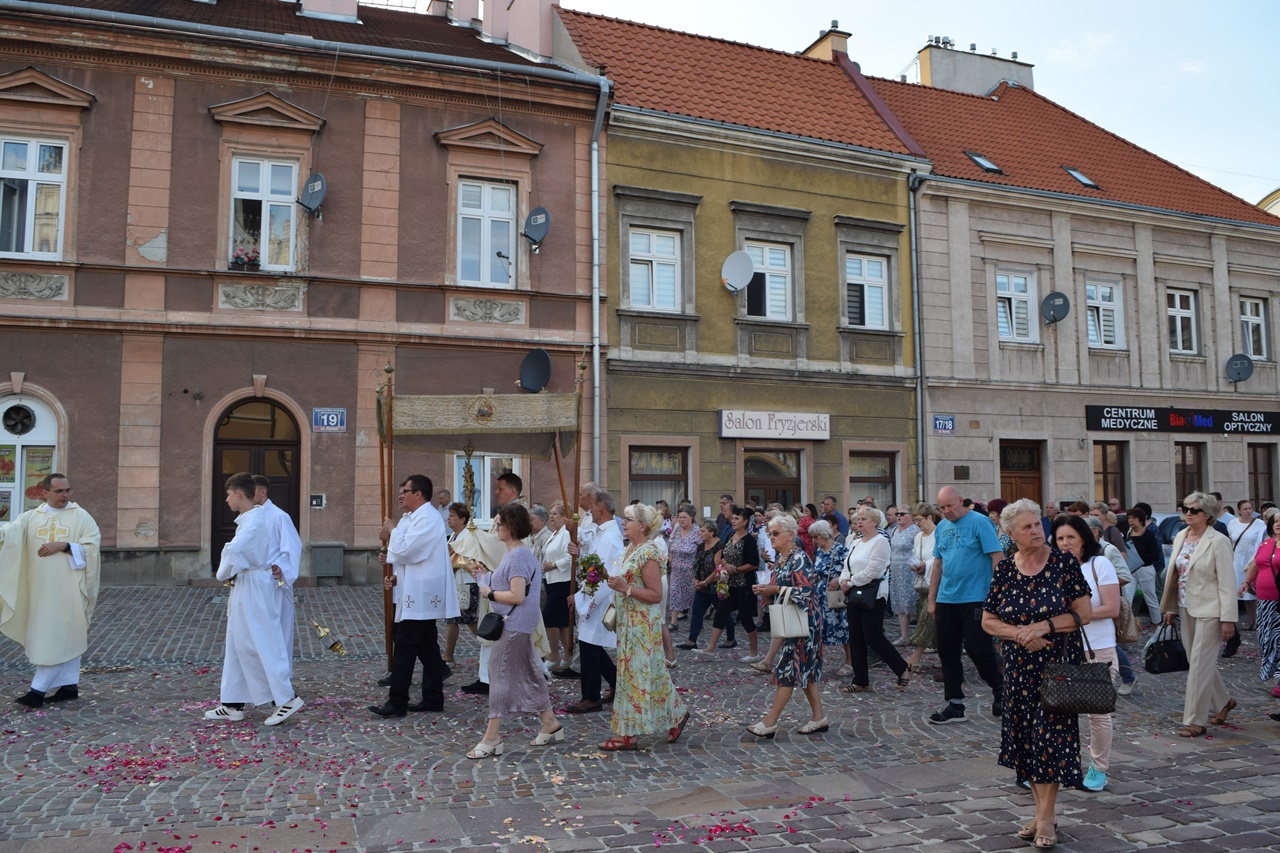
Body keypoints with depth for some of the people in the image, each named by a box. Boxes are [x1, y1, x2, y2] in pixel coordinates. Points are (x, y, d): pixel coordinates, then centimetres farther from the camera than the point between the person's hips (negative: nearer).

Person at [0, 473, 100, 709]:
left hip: (67, 588, -4)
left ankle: (39, 689, -1)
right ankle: (69, 686, 18)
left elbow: (93, 546, -7)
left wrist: (63, 545, -17)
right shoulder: (31, 517, 8)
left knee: (58, 638, -5)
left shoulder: (80, 516, -1)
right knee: (67, 638, 10)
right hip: (41, 589, 4)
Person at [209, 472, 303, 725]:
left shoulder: (253, 521, -19)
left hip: (255, 588, -11)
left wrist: (223, 573, -13)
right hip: (247, 588, 11)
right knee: (238, 644, 15)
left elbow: (234, 549, -32)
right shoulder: (252, 518, 13)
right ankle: (233, 704, 23)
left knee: (261, 643, -5)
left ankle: (287, 699, 2)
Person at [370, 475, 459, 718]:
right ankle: (433, 698, 18)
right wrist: (397, 577, 11)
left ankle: (397, 702, -1)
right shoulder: (414, 517, 17)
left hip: (420, 596, -10)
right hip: (420, 595, 10)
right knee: (427, 647, 12)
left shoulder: (426, 518, -16)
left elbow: (406, 551, -22)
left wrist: (391, 532, -6)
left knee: (404, 648, -6)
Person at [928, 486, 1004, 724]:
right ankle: (955, 704, 17)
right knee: (947, 651, 7)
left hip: (975, 598, -6)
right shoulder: (942, 527, 10)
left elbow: (997, 557, -12)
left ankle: (999, 689, 22)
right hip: (946, 599, 7)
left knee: (976, 647, -5)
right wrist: (931, 599, 13)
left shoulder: (979, 522, -9)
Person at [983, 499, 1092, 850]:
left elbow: (1084, 611, -6)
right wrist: (1020, 634, -14)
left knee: (1050, 735, -4)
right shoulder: (1005, 568, 0)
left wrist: (1045, 626, -17)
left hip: (1058, 663, -3)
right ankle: (1041, 809, 22)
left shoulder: (1063, 562, -6)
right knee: (1026, 738, 8)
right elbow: (988, 621, 3)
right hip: (1019, 668, 3)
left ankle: (1045, 817, 6)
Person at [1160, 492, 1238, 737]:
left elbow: (1227, 583, -14)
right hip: (1186, 609, 7)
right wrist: (1170, 607, 14)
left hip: (1208, 611, -7)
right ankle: (1223, 701, 38)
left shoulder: (1218, 542, -12)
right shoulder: (1180, 537, 8)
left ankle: (1195, 721, 3)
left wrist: (1228, 619, -16)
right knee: (1198, 661, 16)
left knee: (1199, 663, -4)